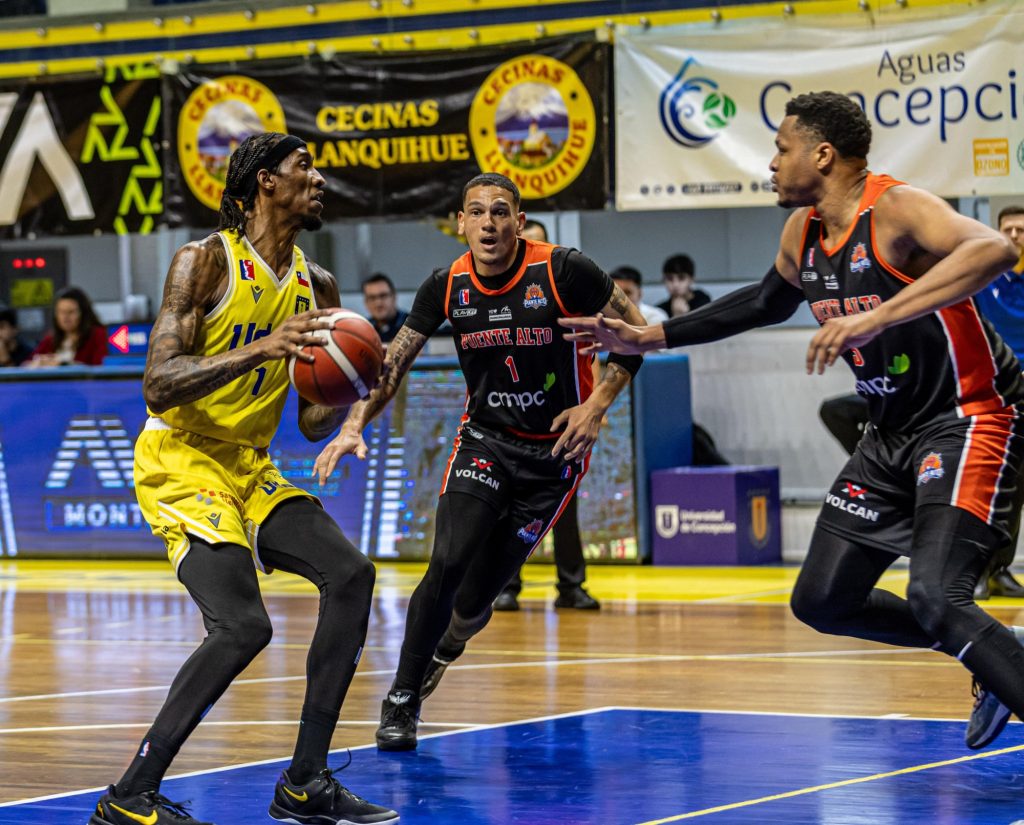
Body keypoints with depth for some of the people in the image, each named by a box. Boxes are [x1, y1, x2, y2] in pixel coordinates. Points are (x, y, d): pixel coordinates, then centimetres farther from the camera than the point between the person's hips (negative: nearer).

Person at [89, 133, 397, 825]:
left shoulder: (317, 286, 9)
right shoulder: (206, 261, -12)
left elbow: (312, 425, 11)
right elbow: (158, 384, -23)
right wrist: (262, 349, -33)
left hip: (250, 467, 8)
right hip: (181, 460, -8)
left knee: (351, 575, -5)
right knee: (243, 625, -22)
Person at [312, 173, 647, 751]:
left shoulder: (563, 271, -17)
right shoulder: (447, 286, -7)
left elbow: (635, 334, -7)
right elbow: (394, 362, 2)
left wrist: (597, 405, -15)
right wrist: (355, 425, -11)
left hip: (553, 450, -2)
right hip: (484, 438, 2)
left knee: (475, 599, -1)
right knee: (448, 562, -18)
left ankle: (448, 641, 37)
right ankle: (402, 703, -2)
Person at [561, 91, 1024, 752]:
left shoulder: (896, 210, -22)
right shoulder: (802, 234, 5)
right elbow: (767, 302, 27)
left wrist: (879, 317, -50)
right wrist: (646, 338, 26)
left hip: (969, 420, -9)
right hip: (893, 436, 9)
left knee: (934, 598, -28)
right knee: (821, 601, 9)